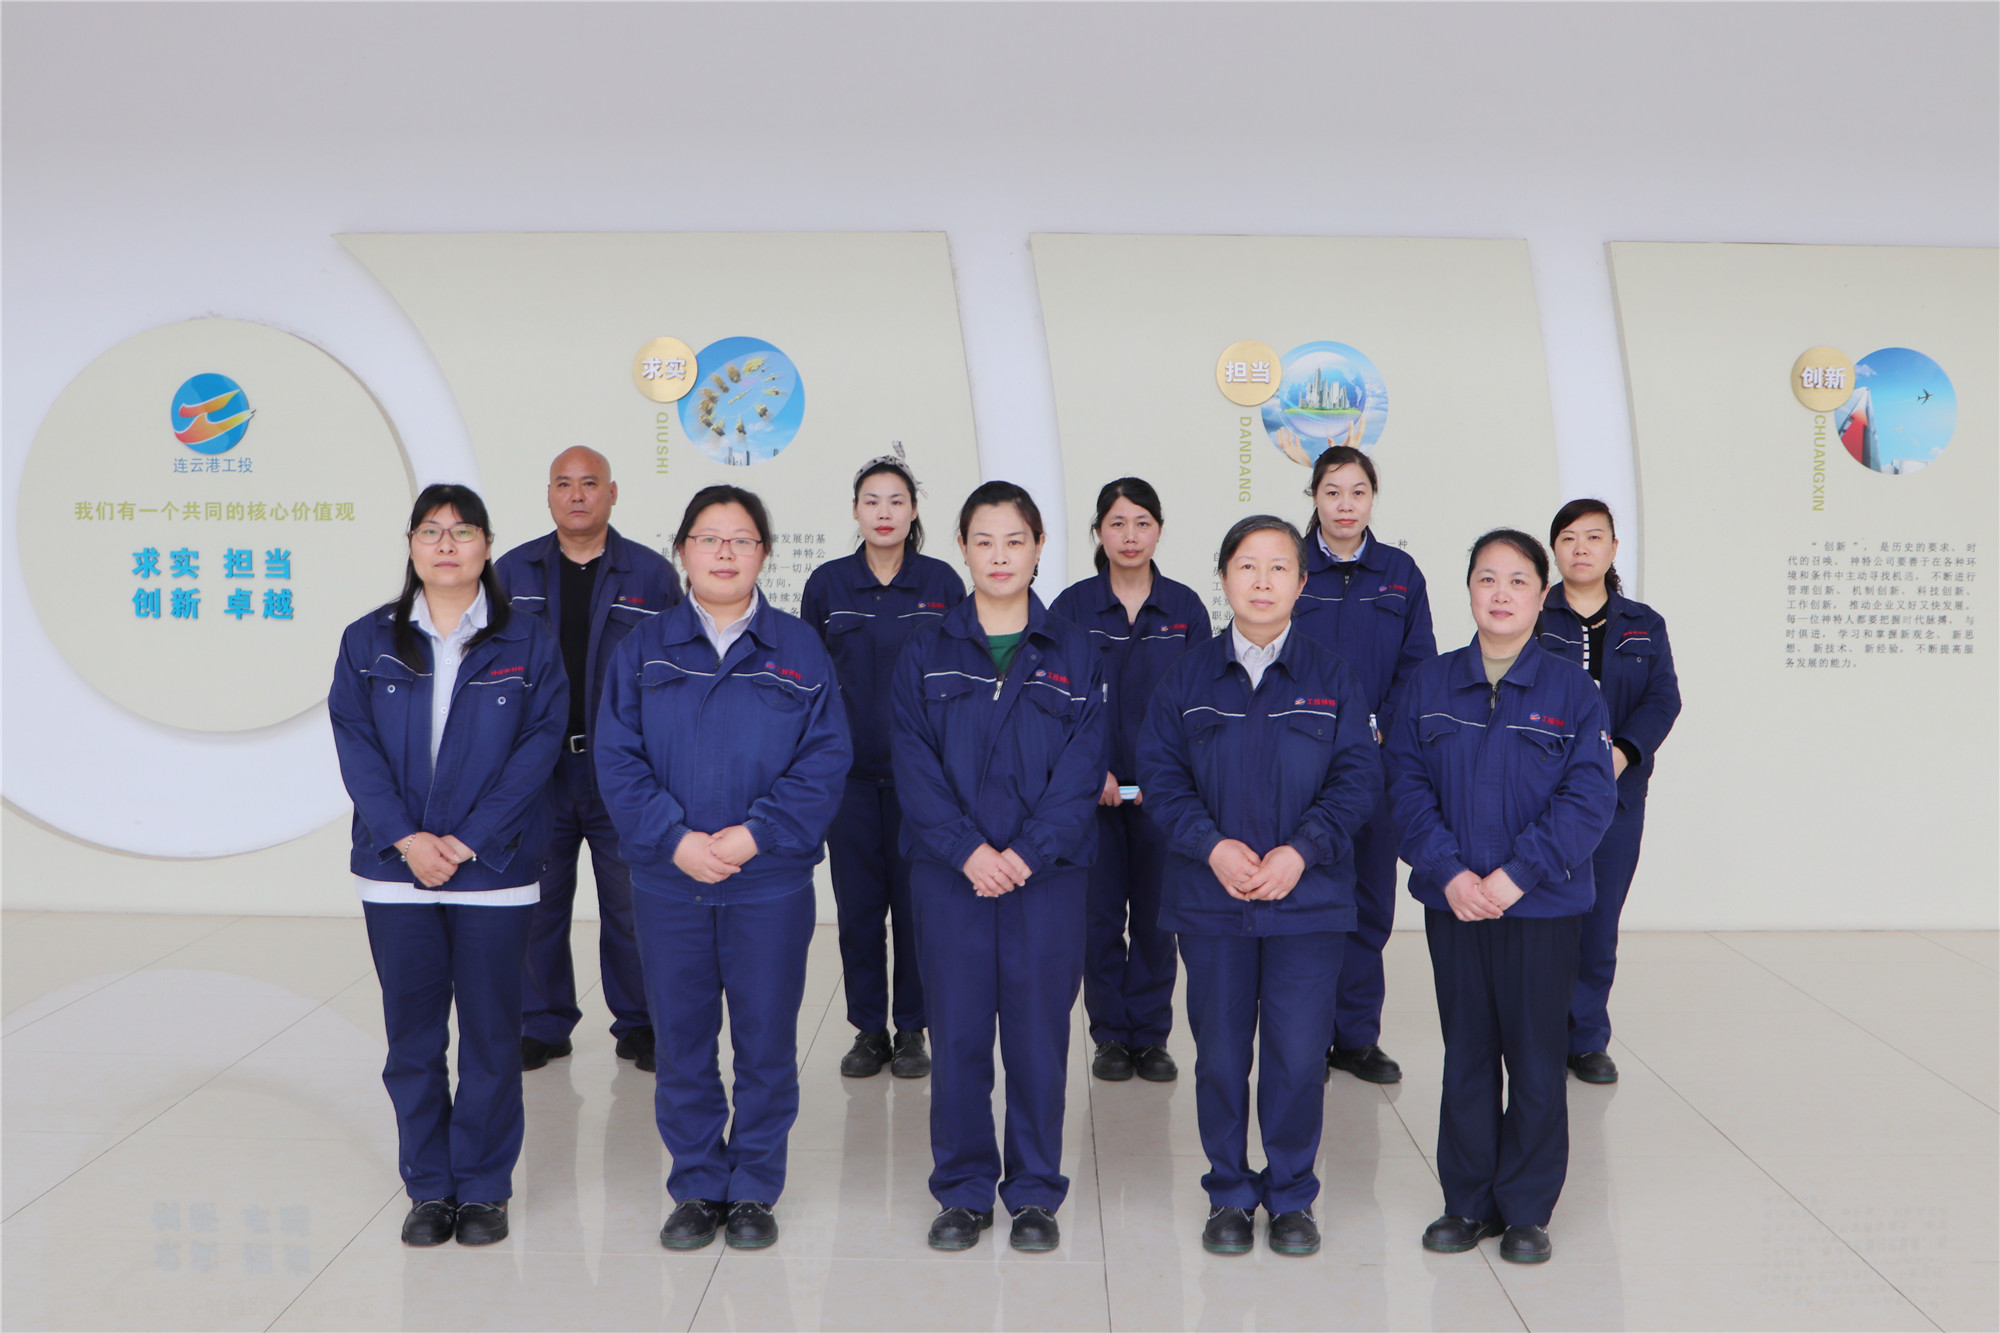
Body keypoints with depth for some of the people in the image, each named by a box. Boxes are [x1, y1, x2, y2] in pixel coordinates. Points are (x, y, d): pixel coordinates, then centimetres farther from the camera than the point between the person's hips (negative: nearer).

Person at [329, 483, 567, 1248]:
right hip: (395, 871, 1)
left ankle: (484, 1187, 18)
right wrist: (406, 837, -13)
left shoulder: (526, 646, 2)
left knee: (491, 1034, 5)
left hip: (494, 870, -1)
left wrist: (467, 842, -13)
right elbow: (355, 746, 0)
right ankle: (428, 1189, 21)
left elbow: (538, 749, -5)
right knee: (411, 1035, 8)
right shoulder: (367, 642, 6)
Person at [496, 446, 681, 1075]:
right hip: (535, 770, 2)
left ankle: (638, 1026, 19)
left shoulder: (652, 574, 2)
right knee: (536, 903, 9)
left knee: (631, 905, 5)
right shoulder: (513, 572, 7)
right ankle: (542, 1025, 23)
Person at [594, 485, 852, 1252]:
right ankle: (696, 1188, 24)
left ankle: (754, 1190, 21)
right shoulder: (644, 650, 5)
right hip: (668, 881, 1)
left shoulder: (798, 649, 3)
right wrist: (675, 838, -15)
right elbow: (617, 757, -2)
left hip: (771, 882, -1)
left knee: (765, 1042, 6)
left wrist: (756, 834, -15)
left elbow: (826, 758, -4)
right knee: (681, 1041, 9)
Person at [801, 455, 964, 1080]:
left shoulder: (942, 582, 1)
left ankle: (912, 1031, 16)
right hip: (849, 770, 1)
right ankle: (868, 1030, 18)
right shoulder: (827, 584, 3)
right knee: (858, 902, 5)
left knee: (916, 900, 4)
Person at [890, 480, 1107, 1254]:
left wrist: (1027, 851, -14)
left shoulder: (1073, 654, 5)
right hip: (949, 872, 0)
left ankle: (1035, 1193, 19)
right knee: (956, 1032, 5)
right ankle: (963, 1191, 19)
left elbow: (1083, 767, -3)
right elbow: (914, 763, -3)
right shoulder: (927, 655, 6)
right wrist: (967, 849, -15)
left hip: (1046, 872, 0)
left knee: (1039, 1031, 5)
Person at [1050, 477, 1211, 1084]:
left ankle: (1151, 1035, 17)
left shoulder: (1185, 607, 4)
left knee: (1157, 911, 5)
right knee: (1100, 912, 4)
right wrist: (1092, 770, -12)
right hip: (1092, 787, -1)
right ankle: (1110, 1035, 17)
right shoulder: (1073, 606, 1)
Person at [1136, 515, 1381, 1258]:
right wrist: (1213, 845, -14)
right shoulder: (1188, 678, 5)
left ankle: (1291, 1197, 19)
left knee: (1299, 1056, 0)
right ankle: (1229, 1196, 23)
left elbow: (1358, 779, -1)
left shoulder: (1332, 680, 4)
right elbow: (1160, 774, 1)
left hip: (1309, 896, 0)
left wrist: (1301, 850, -14)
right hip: (1211, 897, 1)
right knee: (1220, 1053, 7)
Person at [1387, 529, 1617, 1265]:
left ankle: (1527, 1210, 20)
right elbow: (1408, 782, -1)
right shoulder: (1430, 684, 3)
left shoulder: (1572, 690, -3)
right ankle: (1468, 1202, 23)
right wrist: (1449, 872, -14)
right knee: (1466, 1054, 11)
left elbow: (1590, 797, -8)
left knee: (1537, 1058, 6)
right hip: (1452, 903, 2)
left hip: (1543, 905, -2)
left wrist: (1516, 876, -17)